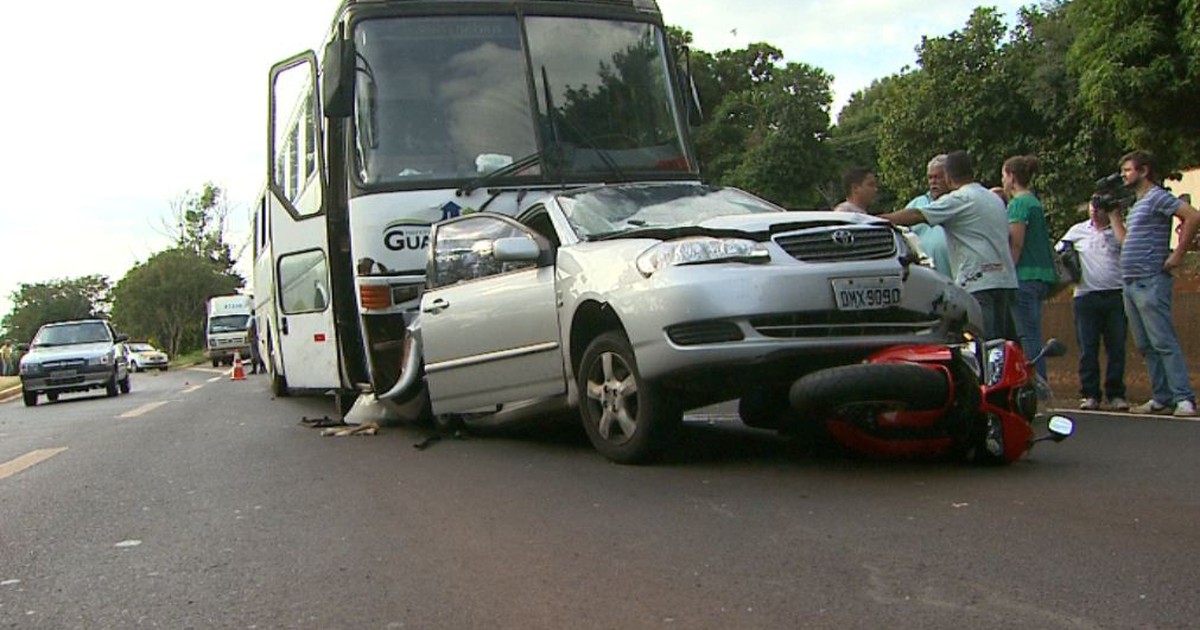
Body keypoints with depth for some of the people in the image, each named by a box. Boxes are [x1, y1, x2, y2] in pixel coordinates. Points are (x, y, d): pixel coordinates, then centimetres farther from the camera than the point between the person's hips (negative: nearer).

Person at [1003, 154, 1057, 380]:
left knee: (1027, 334, -9)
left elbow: (1016, 244, -15)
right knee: (1032, 334, 11)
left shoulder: (1019, 203, -9)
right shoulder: (1034, 202, 19)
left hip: (1025, 276, -10)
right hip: (1042, 275, 10)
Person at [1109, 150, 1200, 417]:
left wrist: (1177, 254, -18)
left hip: (1150, 282, -10)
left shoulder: (1157, 197, -7)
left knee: (1164, 342, -12)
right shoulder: (1136, 204, 21)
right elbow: (1125, 240, 19)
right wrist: (1114, 214, 22)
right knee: (1146, 346, 9)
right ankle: (1162, 399, 13)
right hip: (1131, 283, 10)